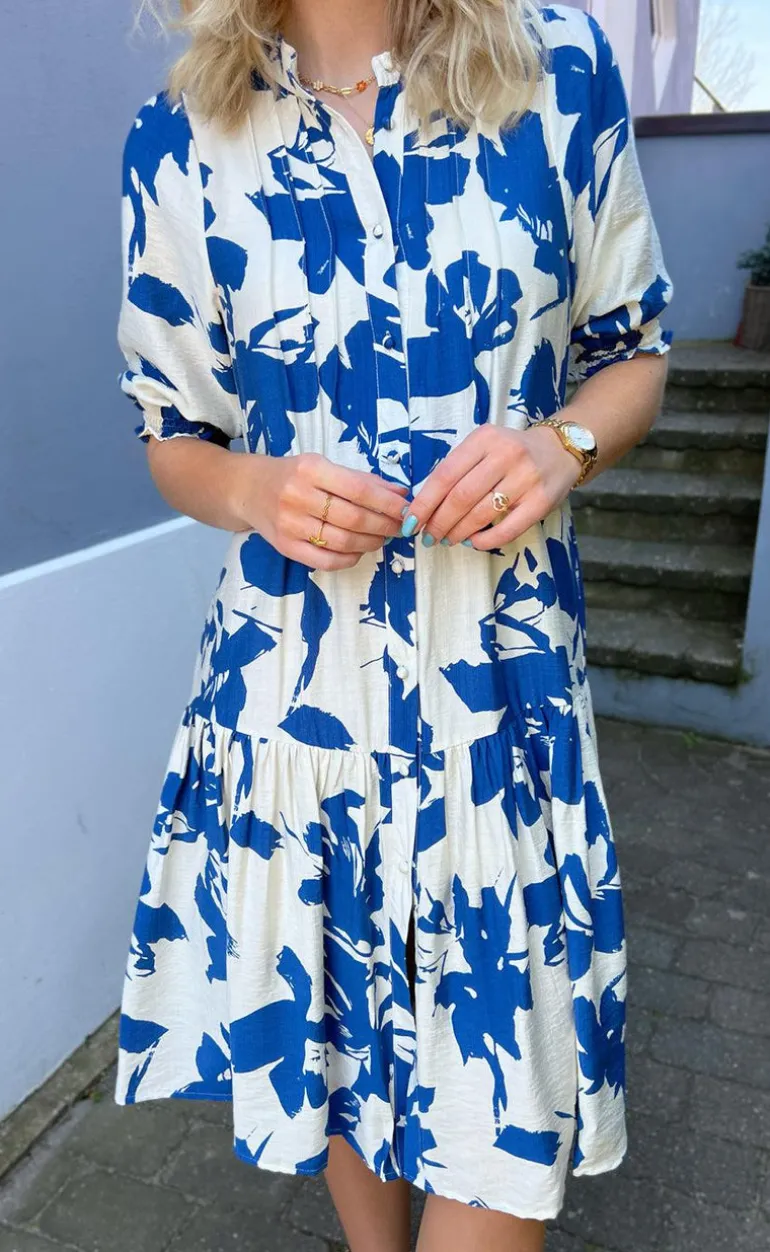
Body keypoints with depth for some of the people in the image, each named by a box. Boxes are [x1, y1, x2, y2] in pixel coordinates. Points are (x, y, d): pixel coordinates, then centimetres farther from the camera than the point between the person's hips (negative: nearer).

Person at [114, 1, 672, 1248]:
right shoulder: (179, 141, 2)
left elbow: (634, 352, 9)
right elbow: (173, 436, 9)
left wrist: (564, 440, -13)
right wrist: (255, 490, -14)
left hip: (503, 668, 0)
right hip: (291, 670, 1)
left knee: (501, 1114, 6)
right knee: (330, 1038, 20)